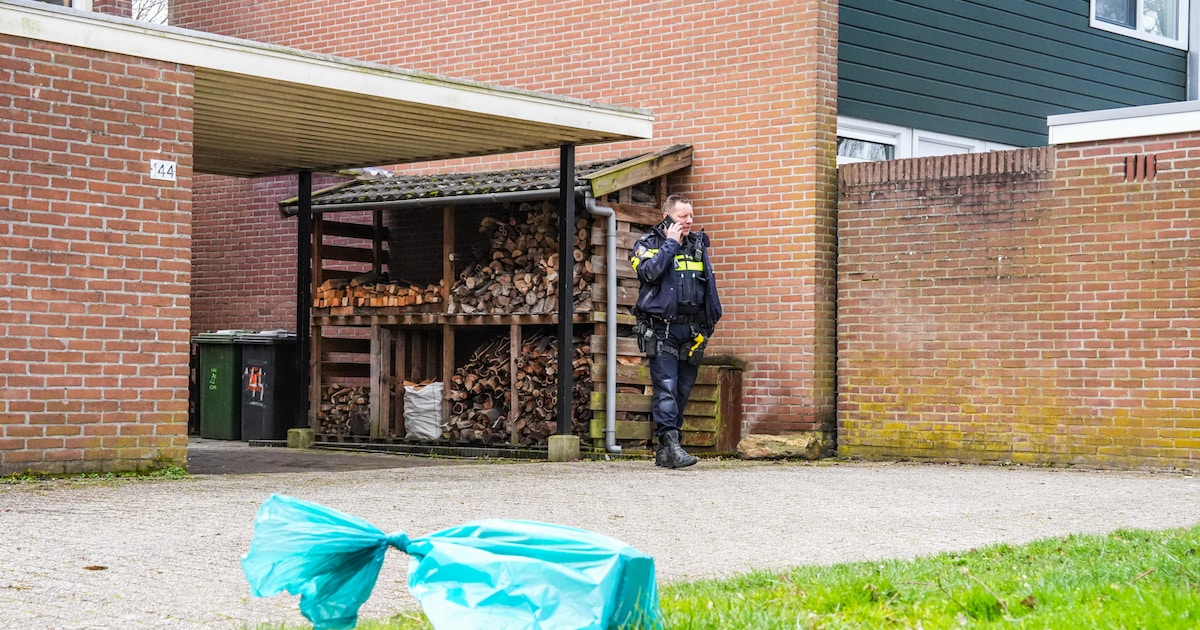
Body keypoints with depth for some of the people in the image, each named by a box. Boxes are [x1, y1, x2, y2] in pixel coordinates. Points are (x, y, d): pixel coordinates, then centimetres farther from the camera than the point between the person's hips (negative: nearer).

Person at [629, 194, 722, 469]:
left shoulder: (698, 245, 17)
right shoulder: (647, 244, 2)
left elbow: (710, 284, 23)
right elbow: (649, 272, -19)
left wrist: (711, 319, 16)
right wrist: (671, 243, -9)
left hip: (692, 330, 5)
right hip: (661, 329, -5)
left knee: (683, 391, 6)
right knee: (666, 388, -14)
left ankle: (663, 453, 12)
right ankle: (671, 444, -20)